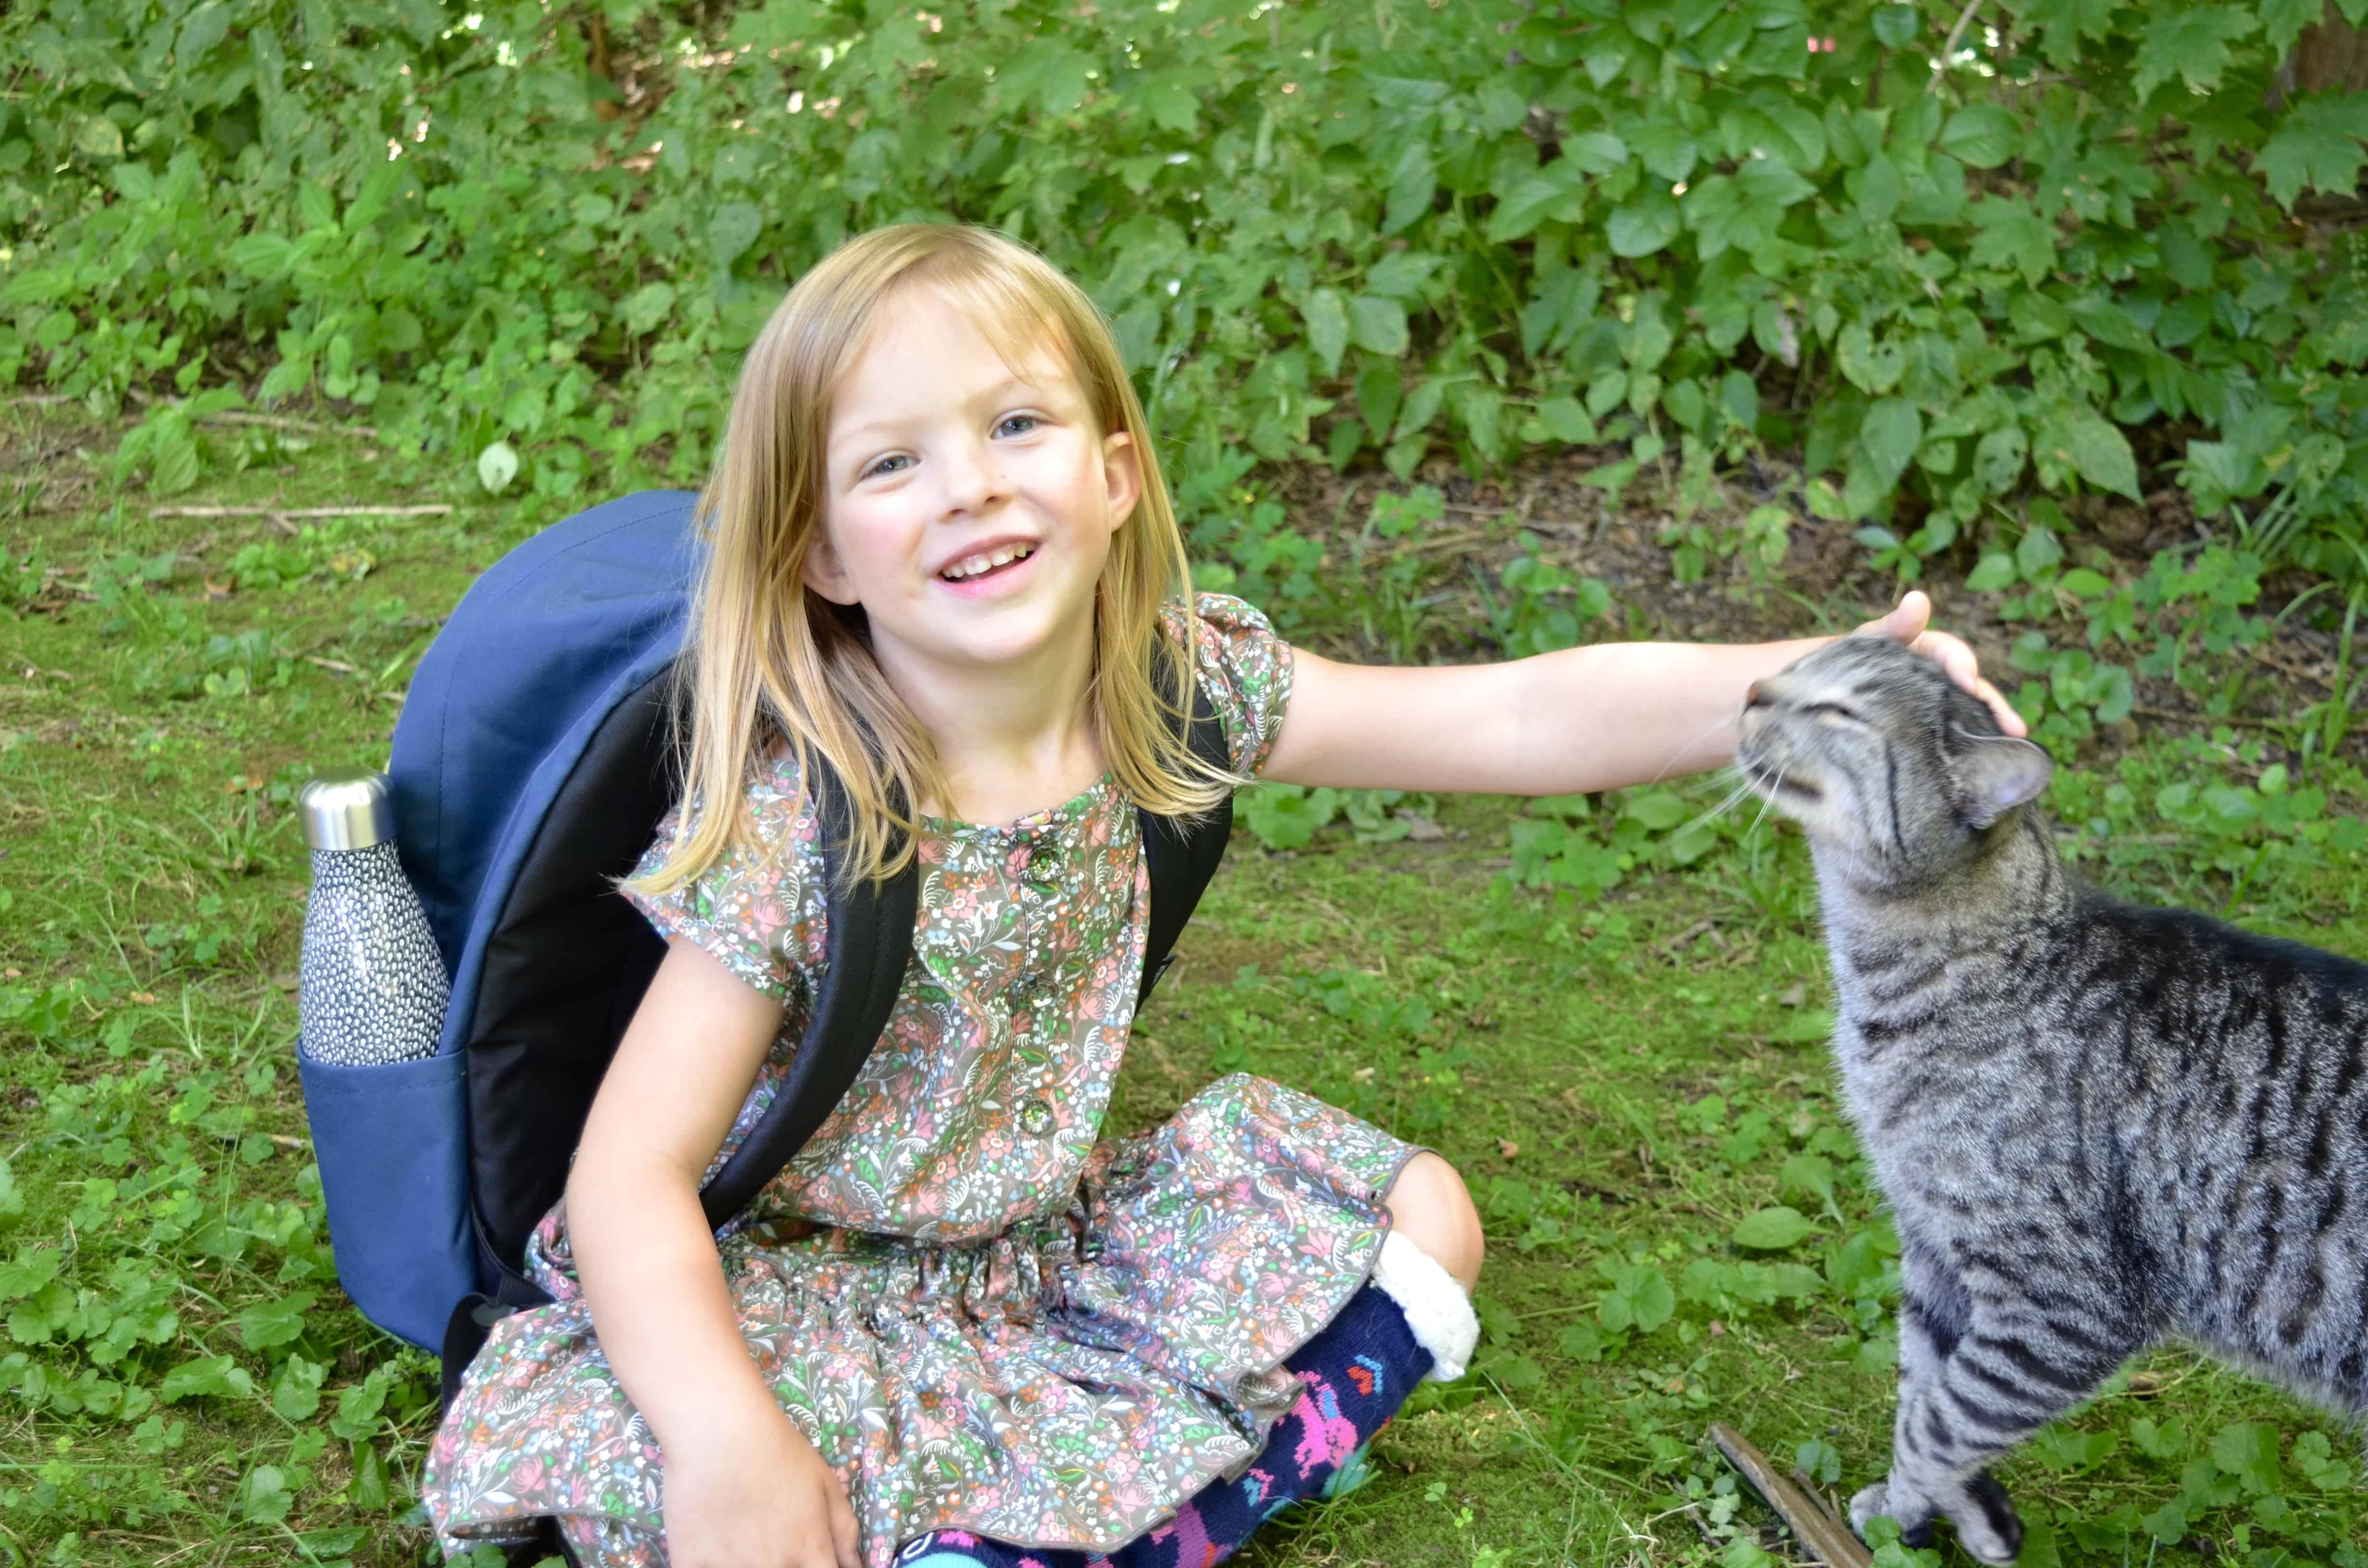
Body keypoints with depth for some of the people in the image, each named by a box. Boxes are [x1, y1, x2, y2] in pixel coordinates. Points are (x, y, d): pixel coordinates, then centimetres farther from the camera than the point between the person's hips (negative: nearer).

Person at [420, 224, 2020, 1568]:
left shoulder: (1172, 682, -12)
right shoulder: (794, 827, -25)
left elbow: (1512, 721, -16)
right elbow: (632, 1166, -26)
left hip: (1052, 1233, 6)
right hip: (815, 1282, -5)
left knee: (1425, 1217, 0)